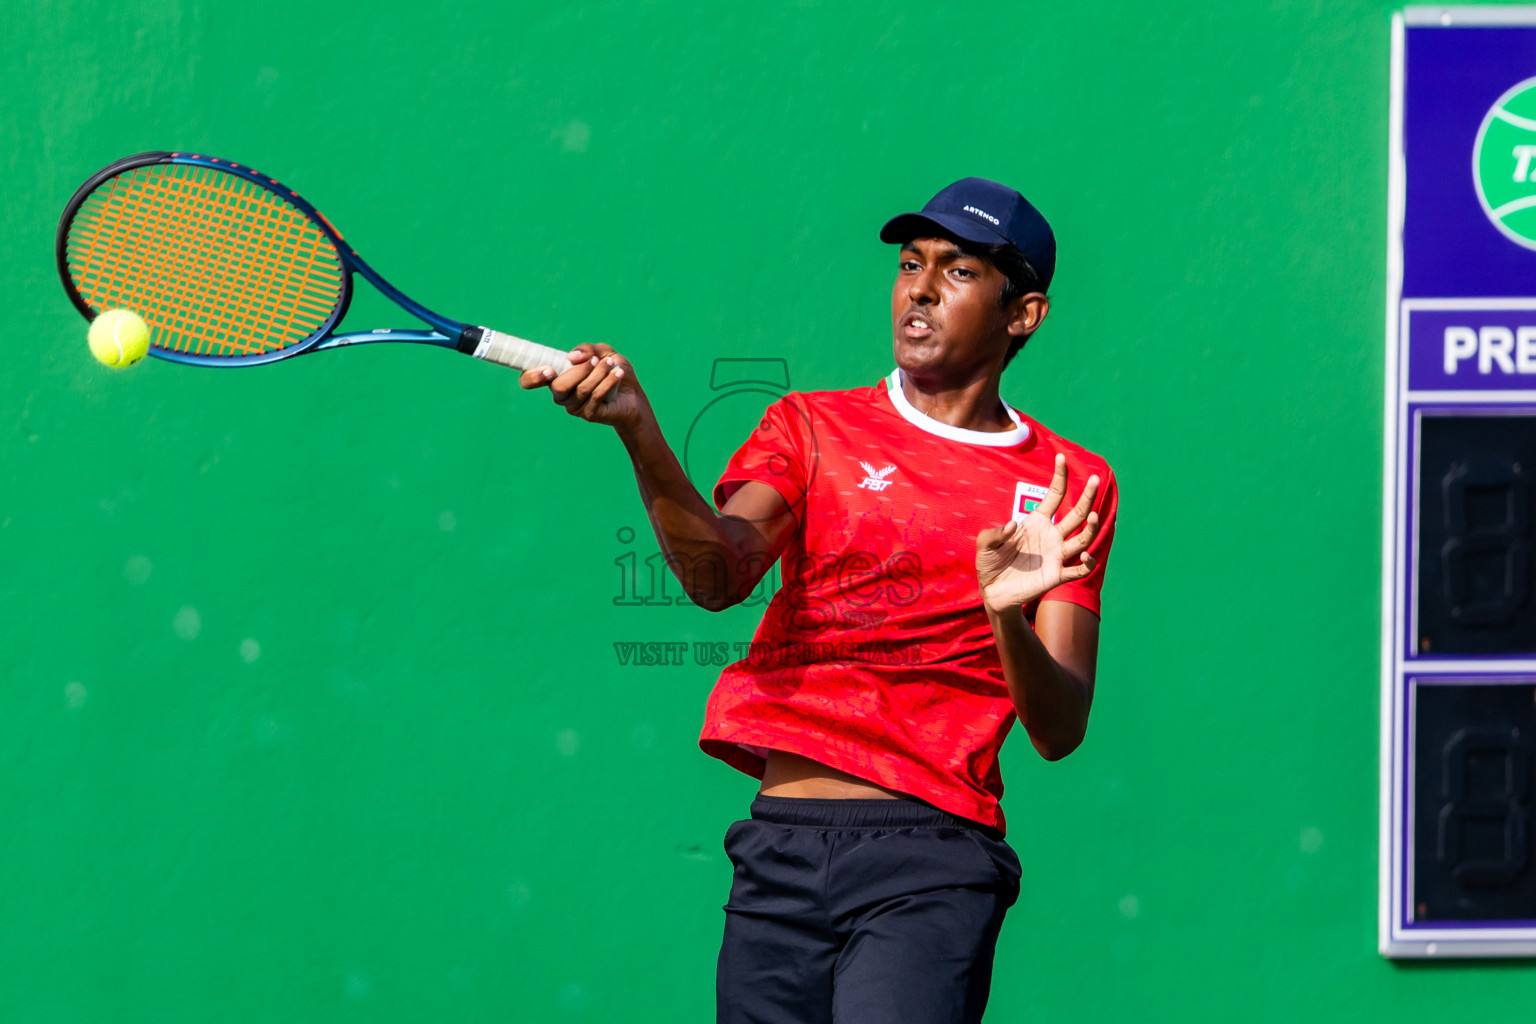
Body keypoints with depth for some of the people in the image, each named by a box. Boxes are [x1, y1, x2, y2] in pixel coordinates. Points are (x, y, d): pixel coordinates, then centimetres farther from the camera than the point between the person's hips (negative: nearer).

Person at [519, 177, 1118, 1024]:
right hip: (782, 849, 2)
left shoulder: (1067, 488, 9)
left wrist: (1008, 613, -20)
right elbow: (717, 574, -9)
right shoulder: (809, 428, 12)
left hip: (931, 864, -2)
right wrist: (638, 430, -26)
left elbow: (1059, 732, 1)